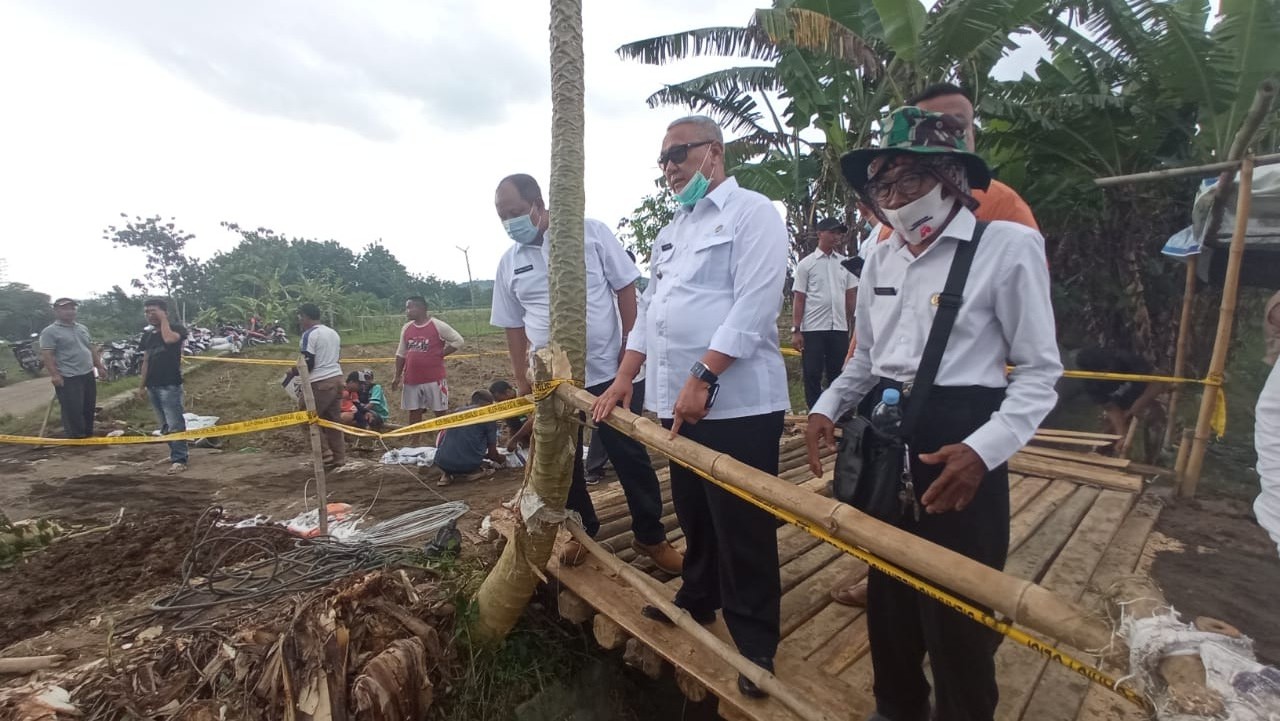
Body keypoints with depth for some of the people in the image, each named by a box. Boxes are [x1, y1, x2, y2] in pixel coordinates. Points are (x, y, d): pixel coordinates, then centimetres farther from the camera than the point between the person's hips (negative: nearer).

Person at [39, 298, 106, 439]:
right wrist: (54, 374, -23)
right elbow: (46, 355, -15)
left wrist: (99, 367, 17)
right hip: (68, 378, -7)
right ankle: (76, 437, 3)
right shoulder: (50, 332, -8)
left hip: (88, 375, 7)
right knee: (73, 410, -4)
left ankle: (88, 434, 25)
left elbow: (92, 349, 21)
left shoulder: (82, 328, 15)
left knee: (89, 408, 14)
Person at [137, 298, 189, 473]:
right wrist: (142, 385, 16)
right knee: (164, 424, 13)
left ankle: (179, 459, -7)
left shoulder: (176, 328, -5)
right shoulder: (147, 335, 15)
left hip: (170, 385, -7)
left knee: (174, 424, -9)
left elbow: (169, 339, -28)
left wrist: (163, 319, -14)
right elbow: (146, 361, 18)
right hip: (153, 386, 7)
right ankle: (178, 452, 24)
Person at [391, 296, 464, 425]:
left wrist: (439, 354, -9)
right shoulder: (406, 328, 8)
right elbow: (401, 354, 15)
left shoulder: (438, 325, -8)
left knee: (440, 412, 2)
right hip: (411, 379, 5)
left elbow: (458, 341, -5)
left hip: (434, 379, -5)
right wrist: (397, 376, 11)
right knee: (414, 412, 11)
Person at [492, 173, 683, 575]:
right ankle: (583, 532, 35)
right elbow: (514, 328, 10)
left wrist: (629, 352, -9)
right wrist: (522, 384, 6)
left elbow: (625, 289, -4)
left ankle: (651, 537, 23)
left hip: (609, 372, -3)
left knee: (631, 457, 6)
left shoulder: (591, 233, -4)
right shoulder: (508, 264, 5)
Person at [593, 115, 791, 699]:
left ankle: (756, 643, 22)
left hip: (736, 403, -8)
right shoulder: (671, 232, 20)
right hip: (677, 402, 8)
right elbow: (648, 311, 20)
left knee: (743, 530, 3)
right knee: (693, 515, 21)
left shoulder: (752, 213, -5)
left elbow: (754, 306, -16)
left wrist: (702, 379, -21)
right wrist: (623, 381, 13)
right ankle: (698, 600, 43)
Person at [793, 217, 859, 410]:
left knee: (838, 374, 8)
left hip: (839, 329, 3)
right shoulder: (806, 263, 1)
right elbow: (798, 299, -2)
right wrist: (796, 330, -8)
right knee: (812, 375, 1)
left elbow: (851, 297, 13)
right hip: (813, 329, -3)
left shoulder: (845, 263, 11)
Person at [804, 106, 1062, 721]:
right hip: (883, 440, 6)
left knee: (958, 610, 9)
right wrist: (827, 408, -1)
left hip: (958, 445, -6)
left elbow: (1040, 370, -9)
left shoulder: (1009, 245, -10)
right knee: (887, 591, 20)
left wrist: (983, 450, -22)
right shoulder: (880, 257, 7)